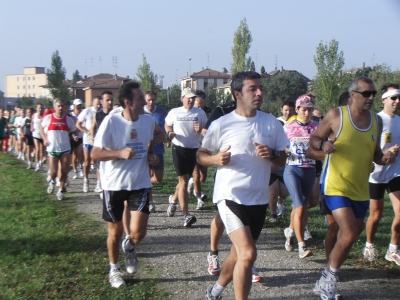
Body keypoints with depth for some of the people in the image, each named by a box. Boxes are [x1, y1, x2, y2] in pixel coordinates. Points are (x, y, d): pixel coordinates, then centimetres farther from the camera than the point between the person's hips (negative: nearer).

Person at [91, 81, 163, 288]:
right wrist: (120, 153, -29)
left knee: (138, 233, -9)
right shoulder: (111, 121, -15)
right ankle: (114, 268, 37)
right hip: (114, 185, -2)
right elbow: (95, 154, -15)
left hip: (140, 184, 3)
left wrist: (150, 156, 0)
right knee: (115, 232, 11)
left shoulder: (149, 121, -1)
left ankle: (129, 248, 28)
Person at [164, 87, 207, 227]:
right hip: (179, 148, -2)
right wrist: (170, 132, -6)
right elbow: (167, 125, 17)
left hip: (194, 149, 3)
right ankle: (186, 215, -12)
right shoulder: (174, 112, 5)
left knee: (184, 180, 13)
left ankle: (174, 199, 43)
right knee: (183, 181, -10)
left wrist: (200, 129, -12)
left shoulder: (200, 113, 6)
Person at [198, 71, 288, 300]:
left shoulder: (271, 123, 3)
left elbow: (283, 160, 9)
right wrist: (216, 159, -19)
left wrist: (271, 154, -14)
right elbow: (201, 155, 2)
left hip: (259, 199, 5)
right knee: (248, 254, -18)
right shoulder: (222, 124, -7)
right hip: (231, 196, -5)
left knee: (239, 254, 18)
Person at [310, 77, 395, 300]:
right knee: (350, 233, -18)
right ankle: (328, 279, 4)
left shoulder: (377, 121, 7)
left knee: (352, 233, 14)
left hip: (361, 189, 7)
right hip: (336, 186, -6)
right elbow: (313, 139, -1)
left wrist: (384, 158, -5)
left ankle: (329, 279, 34)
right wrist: (323, 144, -23)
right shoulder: (336, 115, -7)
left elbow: (375, 153, 17)